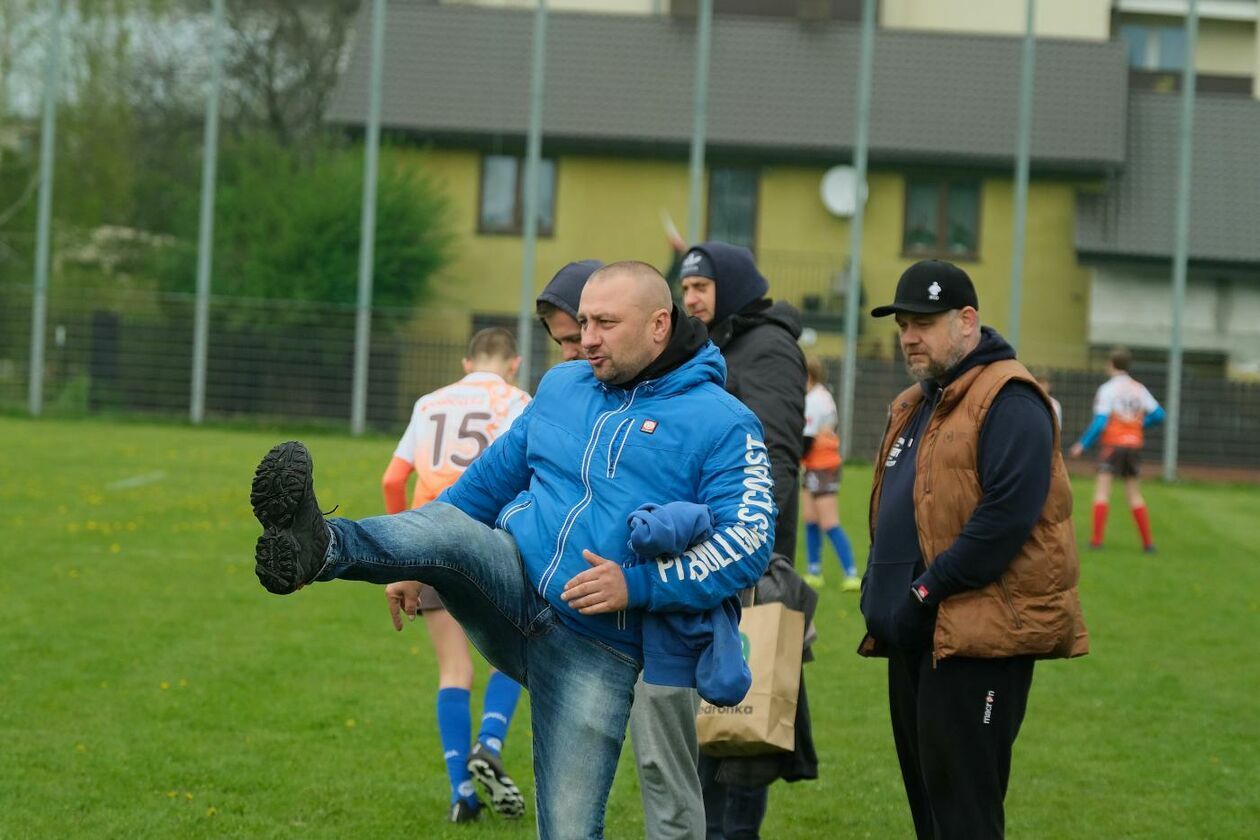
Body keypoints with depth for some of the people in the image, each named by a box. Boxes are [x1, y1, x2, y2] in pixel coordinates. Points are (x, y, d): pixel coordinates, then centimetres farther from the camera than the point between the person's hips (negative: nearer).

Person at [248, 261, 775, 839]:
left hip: (596, 653, -3)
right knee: (448, 526, -28)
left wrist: (638, 586, -23)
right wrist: (416, 565, 20)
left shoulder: (721, 423, -4)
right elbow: (492, 477, 23)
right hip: (512, 585, 4)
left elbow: (748, 540, -13)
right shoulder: (562, 387, 13)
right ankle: (317, 548, -54)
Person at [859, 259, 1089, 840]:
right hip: (915, 638, 10)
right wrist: (879, 589, 11)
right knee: (926, 792, 13)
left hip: (978, 637, -10)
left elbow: (1008, 513, -22)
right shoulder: (915, 405, 20)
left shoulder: (1008, 401, -11)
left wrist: (929, 590, -20)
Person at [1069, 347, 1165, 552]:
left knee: (1102, 489, -2)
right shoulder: (1139, 389, 6)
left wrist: (1083, 445, -6)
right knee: (1134, 494, 12)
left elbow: (1100, 422, -13)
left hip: (1113, 443, -5)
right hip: (1134, 444, 5)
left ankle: (1097, 539, -12)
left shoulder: (1107, 389, -7)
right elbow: (1157, 414, 3)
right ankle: (1148, 541, 8)